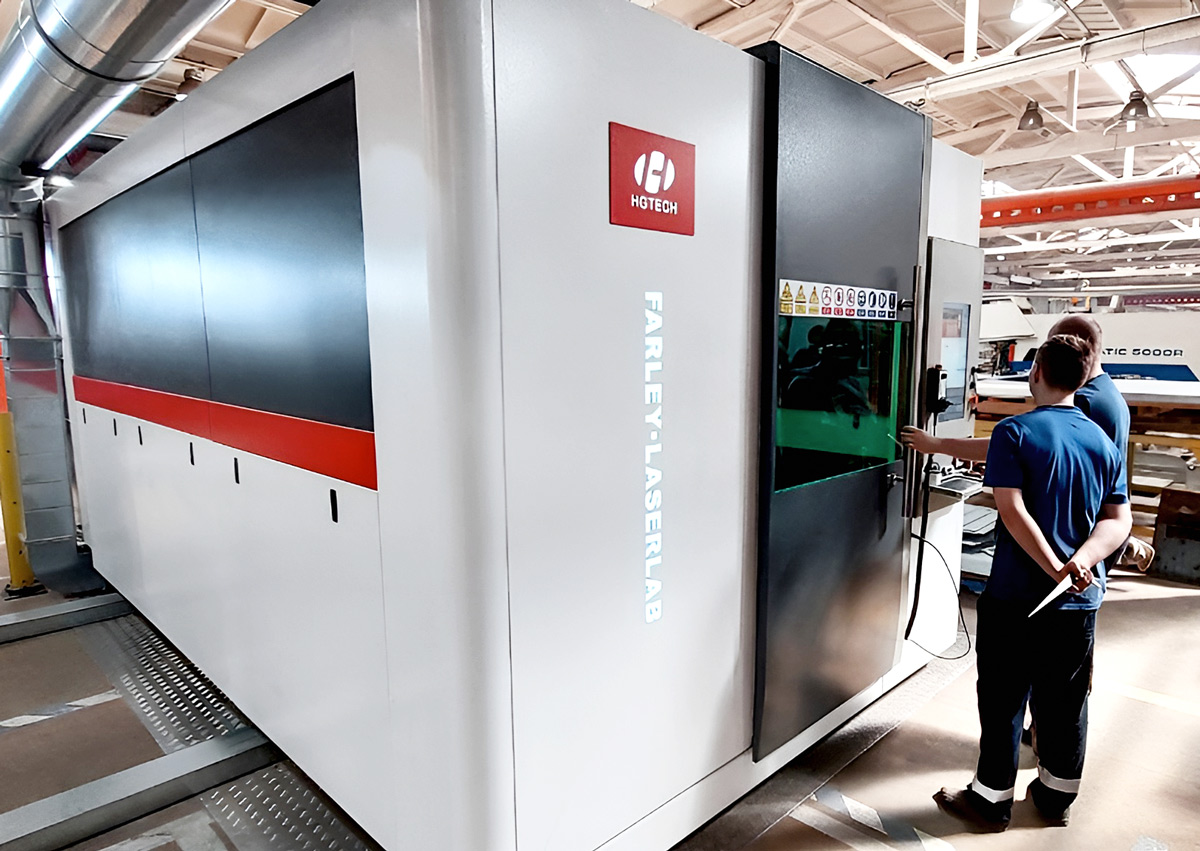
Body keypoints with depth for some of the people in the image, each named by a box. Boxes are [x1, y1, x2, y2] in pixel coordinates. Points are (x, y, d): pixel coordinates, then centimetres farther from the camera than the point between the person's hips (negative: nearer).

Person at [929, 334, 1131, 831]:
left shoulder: (1014, 432, -13)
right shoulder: (1104, 441, 4)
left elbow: (1013, 511, -21)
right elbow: (1119, 520, 2)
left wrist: (1058, 570, -16)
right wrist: (1081, 562, -12)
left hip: (1017, 597, -5)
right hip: (1080, 602, 5)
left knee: (1003, 700, 8)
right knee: (1065, 701, 18)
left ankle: (992, 799, 20)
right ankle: (1057, 797, 34)